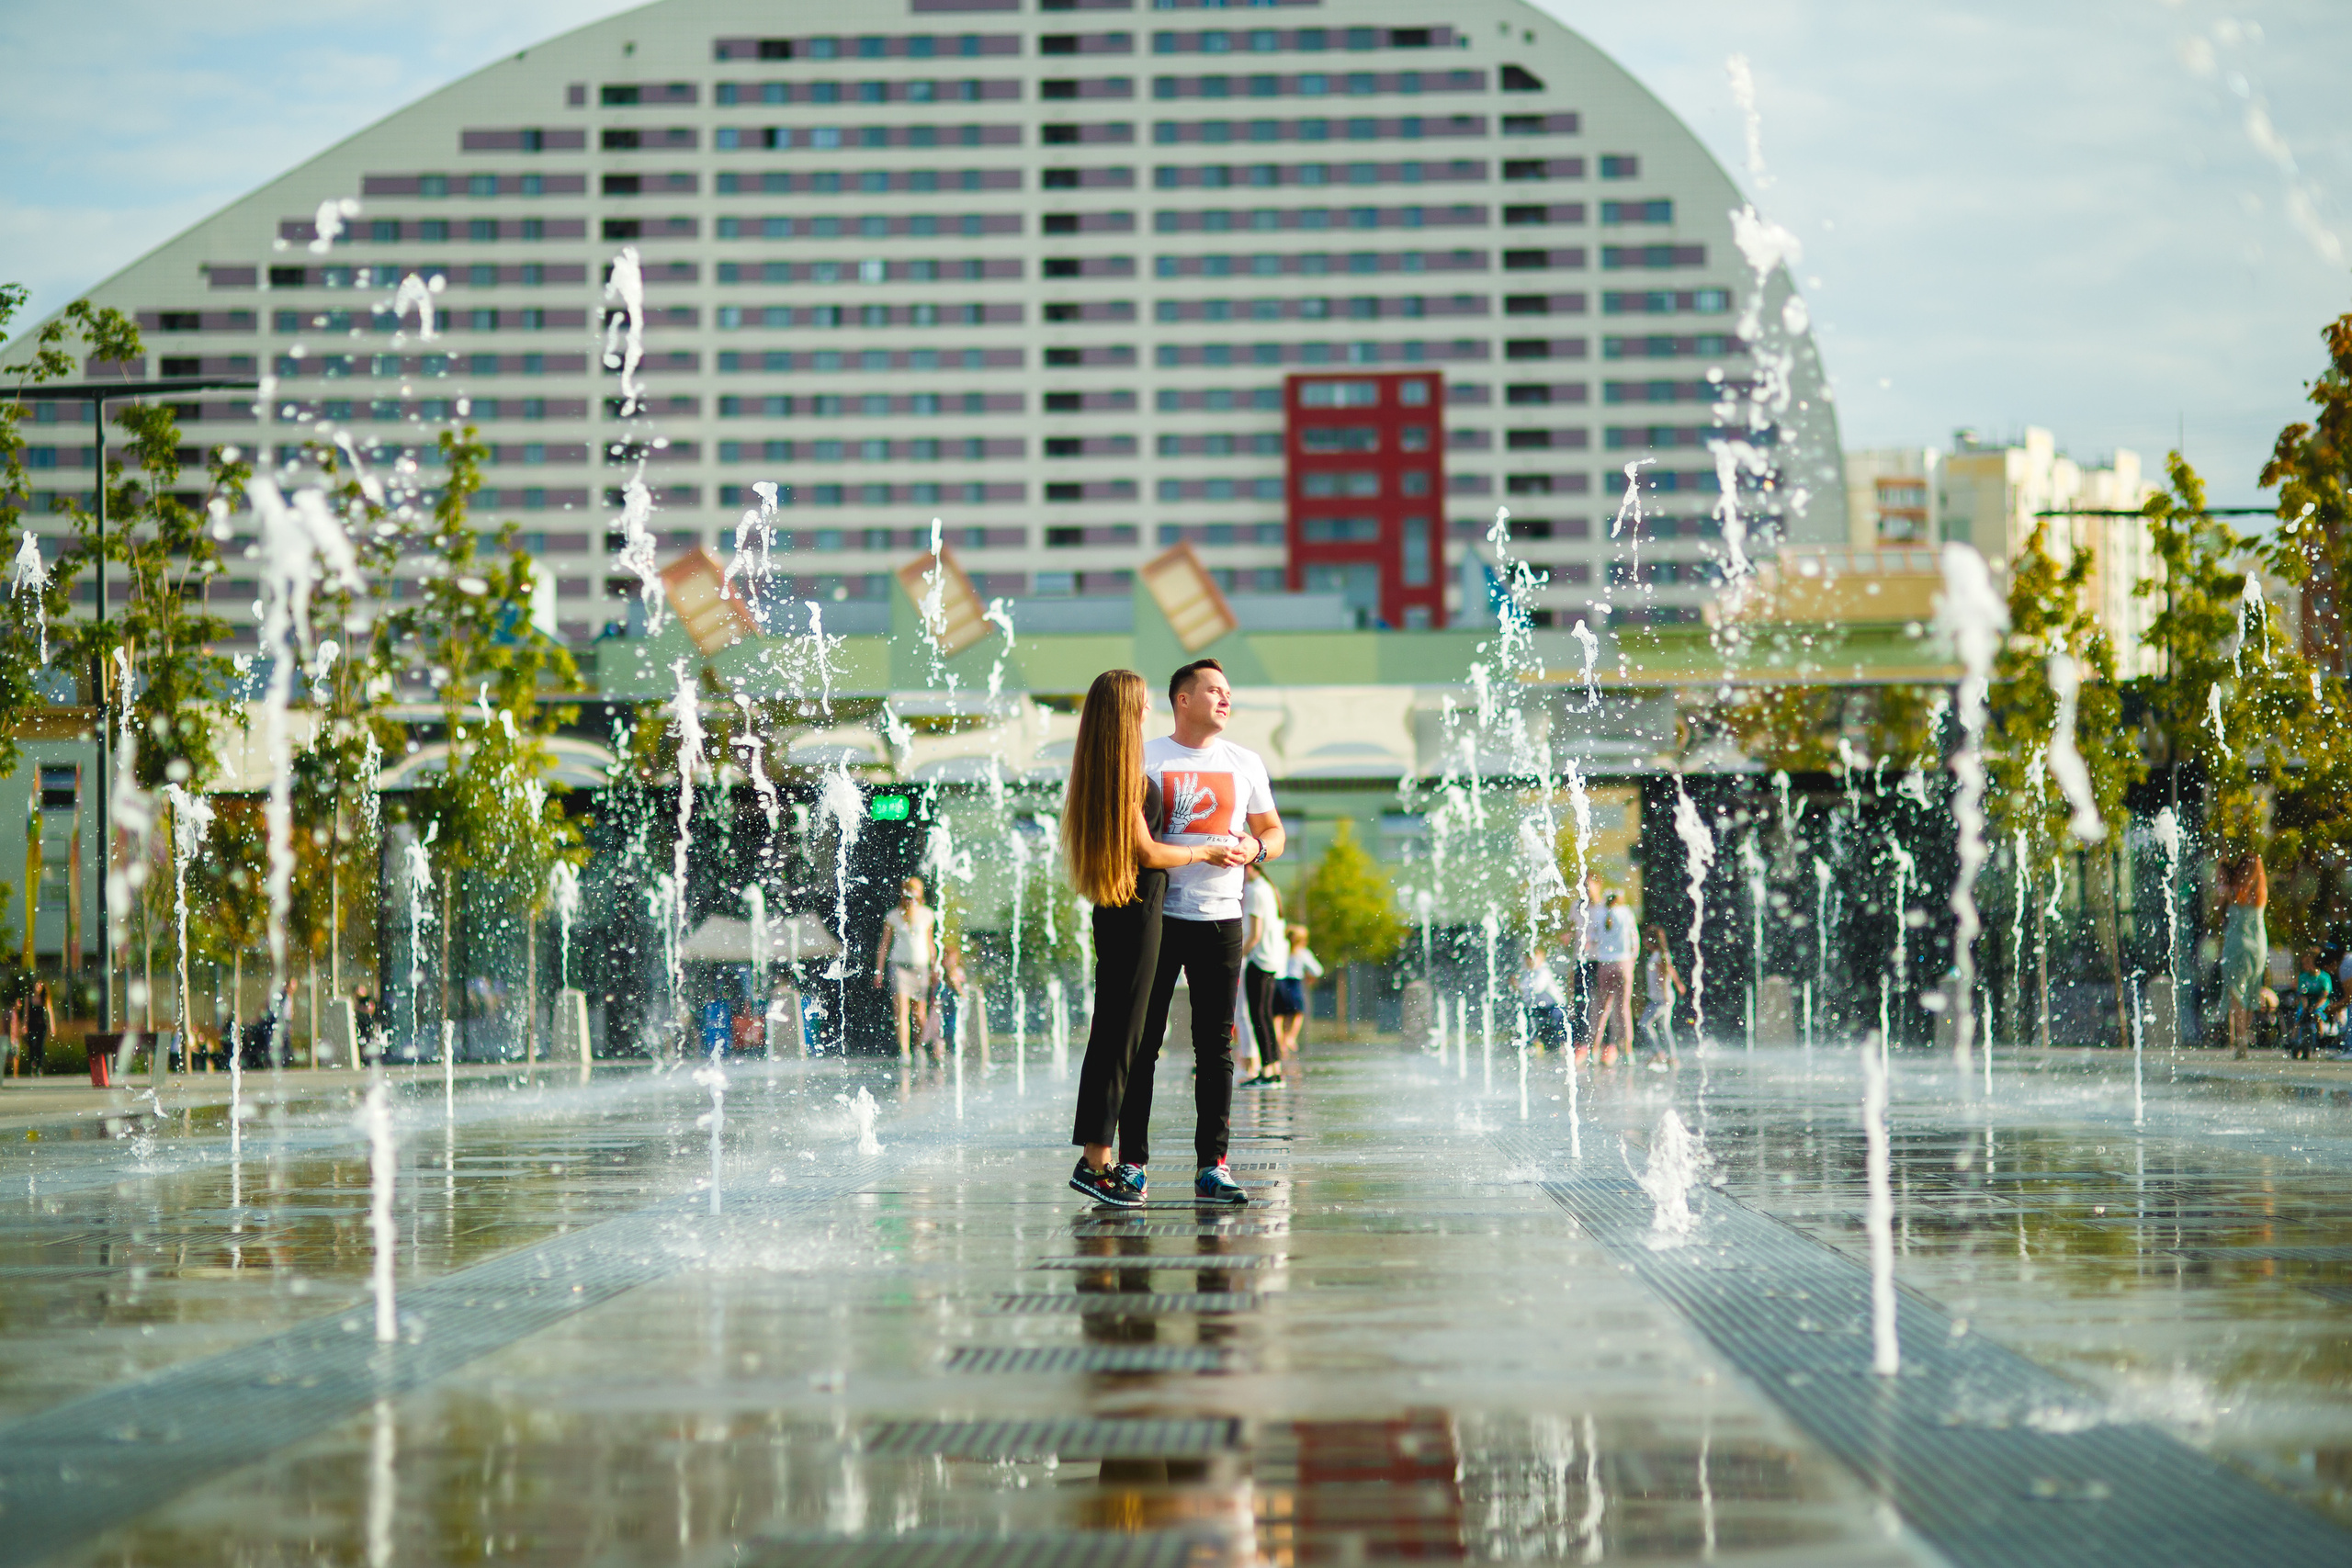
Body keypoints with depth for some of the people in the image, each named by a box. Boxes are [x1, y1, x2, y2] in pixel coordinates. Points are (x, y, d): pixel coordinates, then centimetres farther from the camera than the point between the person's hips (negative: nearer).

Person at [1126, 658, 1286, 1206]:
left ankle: (1211, 1165, 4)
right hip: (1157, 914, -3)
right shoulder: (1145, 760, 2)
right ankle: (1132, 1159, 4)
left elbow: (1274, 832, 19)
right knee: (1143, 1042, -1)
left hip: (1220, 918, 3)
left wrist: (1254, 847, -4)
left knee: (1216, 1047, 2)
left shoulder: (1246, 764, 13)